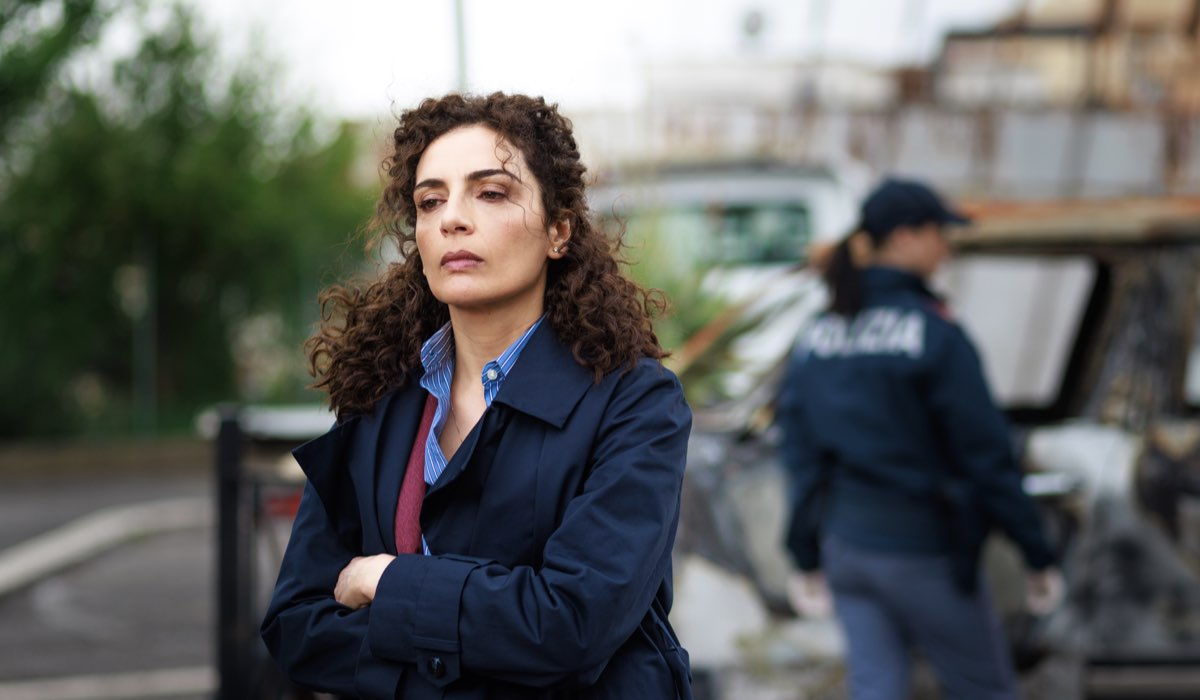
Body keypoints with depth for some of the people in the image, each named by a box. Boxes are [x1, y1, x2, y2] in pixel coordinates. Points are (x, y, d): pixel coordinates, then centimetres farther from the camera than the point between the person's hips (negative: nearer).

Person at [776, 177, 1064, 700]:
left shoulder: (816, 335, 3)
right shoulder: (935, 333, -16)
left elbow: (800, 454, 7)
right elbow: (986, 454, -15)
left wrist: (806, 558, 16)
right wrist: (1037, 554, -7)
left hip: (846, 544, 6)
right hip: (924, 551, -6)